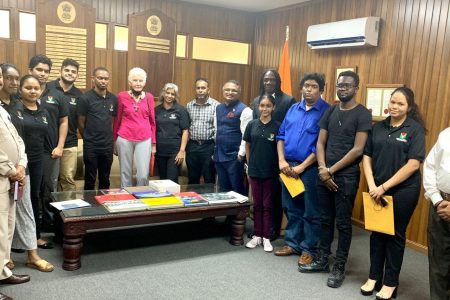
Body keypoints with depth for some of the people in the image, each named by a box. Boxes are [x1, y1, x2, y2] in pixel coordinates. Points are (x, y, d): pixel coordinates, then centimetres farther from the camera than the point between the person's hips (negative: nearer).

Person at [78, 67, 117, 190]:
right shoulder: (85, 98, -9)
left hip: (108, 146, 4)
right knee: (90, 180, 7)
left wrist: (110, 137, 9)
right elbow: (81, 123, -4)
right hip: (91, 146, -4)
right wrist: (88, 139, 6)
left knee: (105, 180, 15)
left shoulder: (113, 99, 4)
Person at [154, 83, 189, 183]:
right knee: (162, 179, 12)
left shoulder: (181, 110, -2)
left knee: (172, 181, -5)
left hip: (175, 151, -3)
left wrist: (182, 150, -11)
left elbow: (185, 131, -5)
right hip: (160, 151, 3)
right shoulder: (157, 110, 6)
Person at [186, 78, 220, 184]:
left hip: (209, 146, -3)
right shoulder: (189, 106, 8)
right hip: (192, 145, 4)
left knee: (209, 180, 6)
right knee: (192, 179, 14)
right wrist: (184, 146, 4)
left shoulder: (216, 105, -5)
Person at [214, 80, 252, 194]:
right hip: (219, 155, 7)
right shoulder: (218, 108, 11)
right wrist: (215, 150, 16)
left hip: (234, 157, -7)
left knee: (237, 190, 3)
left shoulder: (244, 110, -11)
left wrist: (241, 154, -16)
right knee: (223, 189, 16)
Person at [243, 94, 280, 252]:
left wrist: (279, 166, -5)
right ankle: (257, 235, 22)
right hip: (254, 170, 2)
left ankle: (266, 237, 17)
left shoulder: (277, 126, -5)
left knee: (268, 204, 7)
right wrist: (249, 165, 7)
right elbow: (247, 146, 9)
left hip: (270, 171, -2)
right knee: (257, 204, 11)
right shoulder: (252, 125, 1)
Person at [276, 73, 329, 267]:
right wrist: (282, 160, -2)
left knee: (311, 212, 5)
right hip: (288, 166, 6)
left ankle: (309, 249, 18)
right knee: (291, 208, 15)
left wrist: (302, 167, -14)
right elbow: (281, 136, 12)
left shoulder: (326, 111, -9)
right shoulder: (293, 109, 10)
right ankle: (292, 243, 29)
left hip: (310, 168, -6)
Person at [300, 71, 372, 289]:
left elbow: (358, 150, -13)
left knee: (343, 223, 4)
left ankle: (339, 267, 15)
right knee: (325, 219, 14)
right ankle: (322, 259, 27)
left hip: (346, 177, -5)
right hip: (324, 174, 5)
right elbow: (320, 142, 8)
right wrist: (322, 168, -7)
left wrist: (332, 170, -12)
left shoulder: (362, 114, -7)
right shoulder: (330, 111, 10)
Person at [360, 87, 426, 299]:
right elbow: (367, 157, 5)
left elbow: (413, 164, -14)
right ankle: (374, 276, 28)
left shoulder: (415, 129, -7)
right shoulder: (378, 127, 5)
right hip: (377, 190, 4)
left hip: (403, 190, -4)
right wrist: (372, 185, -9)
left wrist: (384, 187, -16)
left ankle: (390, 283, 23)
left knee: (395, 234, 8)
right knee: (376, 232, 12)